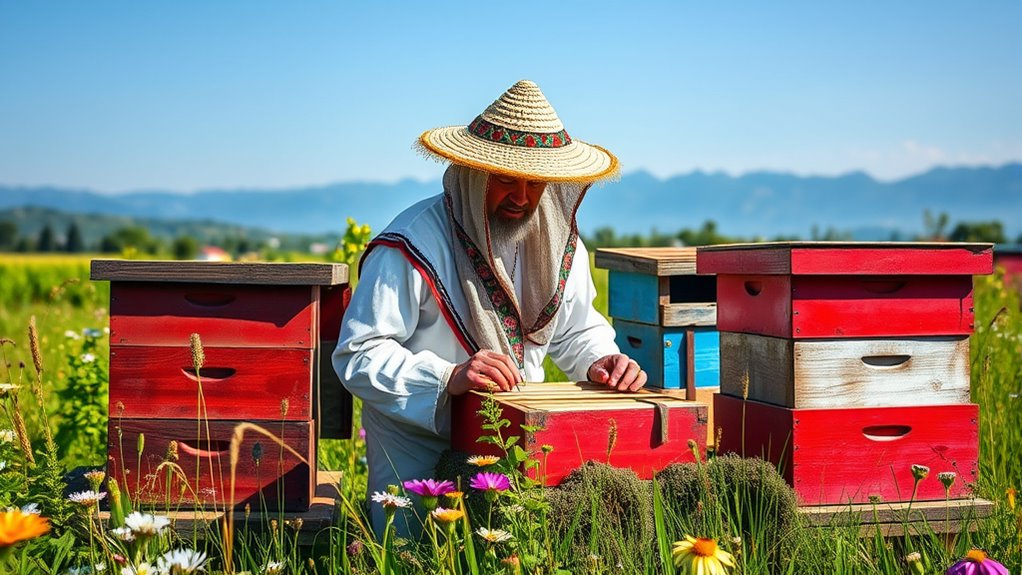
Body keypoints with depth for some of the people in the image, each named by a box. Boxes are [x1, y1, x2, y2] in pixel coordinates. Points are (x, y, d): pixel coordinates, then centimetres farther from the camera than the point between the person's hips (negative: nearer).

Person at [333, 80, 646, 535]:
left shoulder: (559, 243, 2)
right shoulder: (414, 245, -18)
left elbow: (579, 330, 16)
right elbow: (358, 356, -20)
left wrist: (601, 361, -7)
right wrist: (449, 377, -33)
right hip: (420, 445, -5)